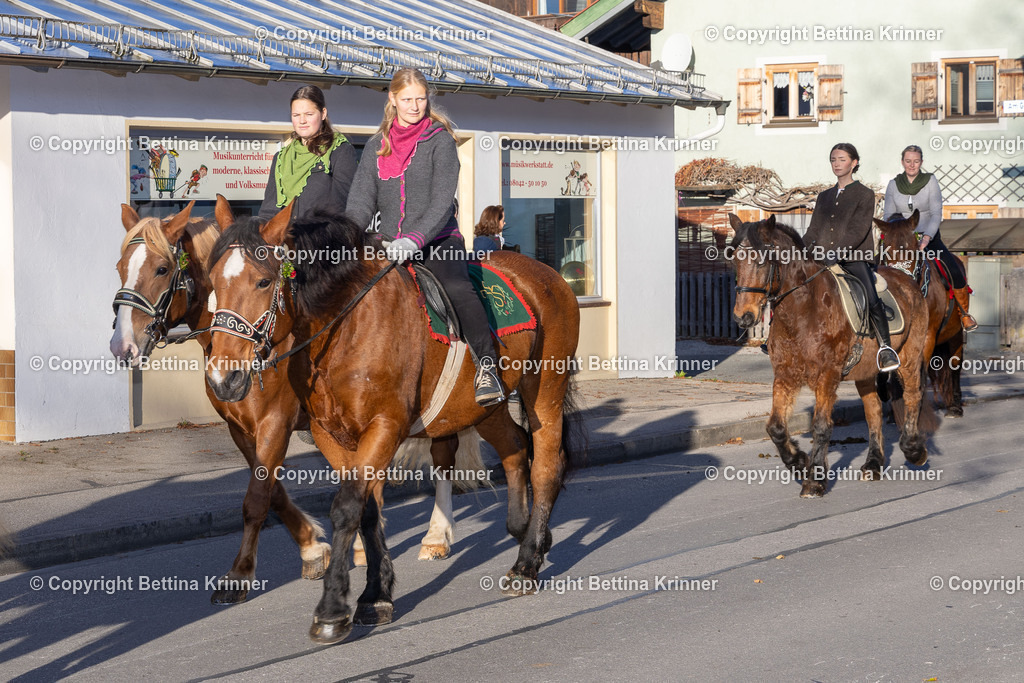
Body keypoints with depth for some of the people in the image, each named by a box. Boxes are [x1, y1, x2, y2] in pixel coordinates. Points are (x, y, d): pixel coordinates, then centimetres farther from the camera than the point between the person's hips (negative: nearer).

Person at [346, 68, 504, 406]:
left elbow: (442, 201, -12)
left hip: (438, 239, -5)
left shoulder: (440, 141, -2)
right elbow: (361, 200, 4)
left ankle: (486, 368, -28)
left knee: (458, 288, -32)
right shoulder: (376, 146, 11)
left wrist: (414, 240, -27)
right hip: (390, 244, 5)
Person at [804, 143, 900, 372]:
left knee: (872, 301, -22)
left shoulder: (864, 195, 4)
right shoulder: (824, 197, 21)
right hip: (824, 260, 5)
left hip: (854, 258, -5)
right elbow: (814, 231, 19)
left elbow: (858, 232, -8)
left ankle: (885, 347, -10)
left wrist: (834, 254, -21)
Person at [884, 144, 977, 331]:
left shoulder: (930, 181, -4)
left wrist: (927, 237, -25)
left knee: (955, 272, -20)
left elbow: (936, 214, -10)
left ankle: (965, 314, 0)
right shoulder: (893, 185, 3)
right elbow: (888, 215, 5)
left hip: (929, 238, -1)